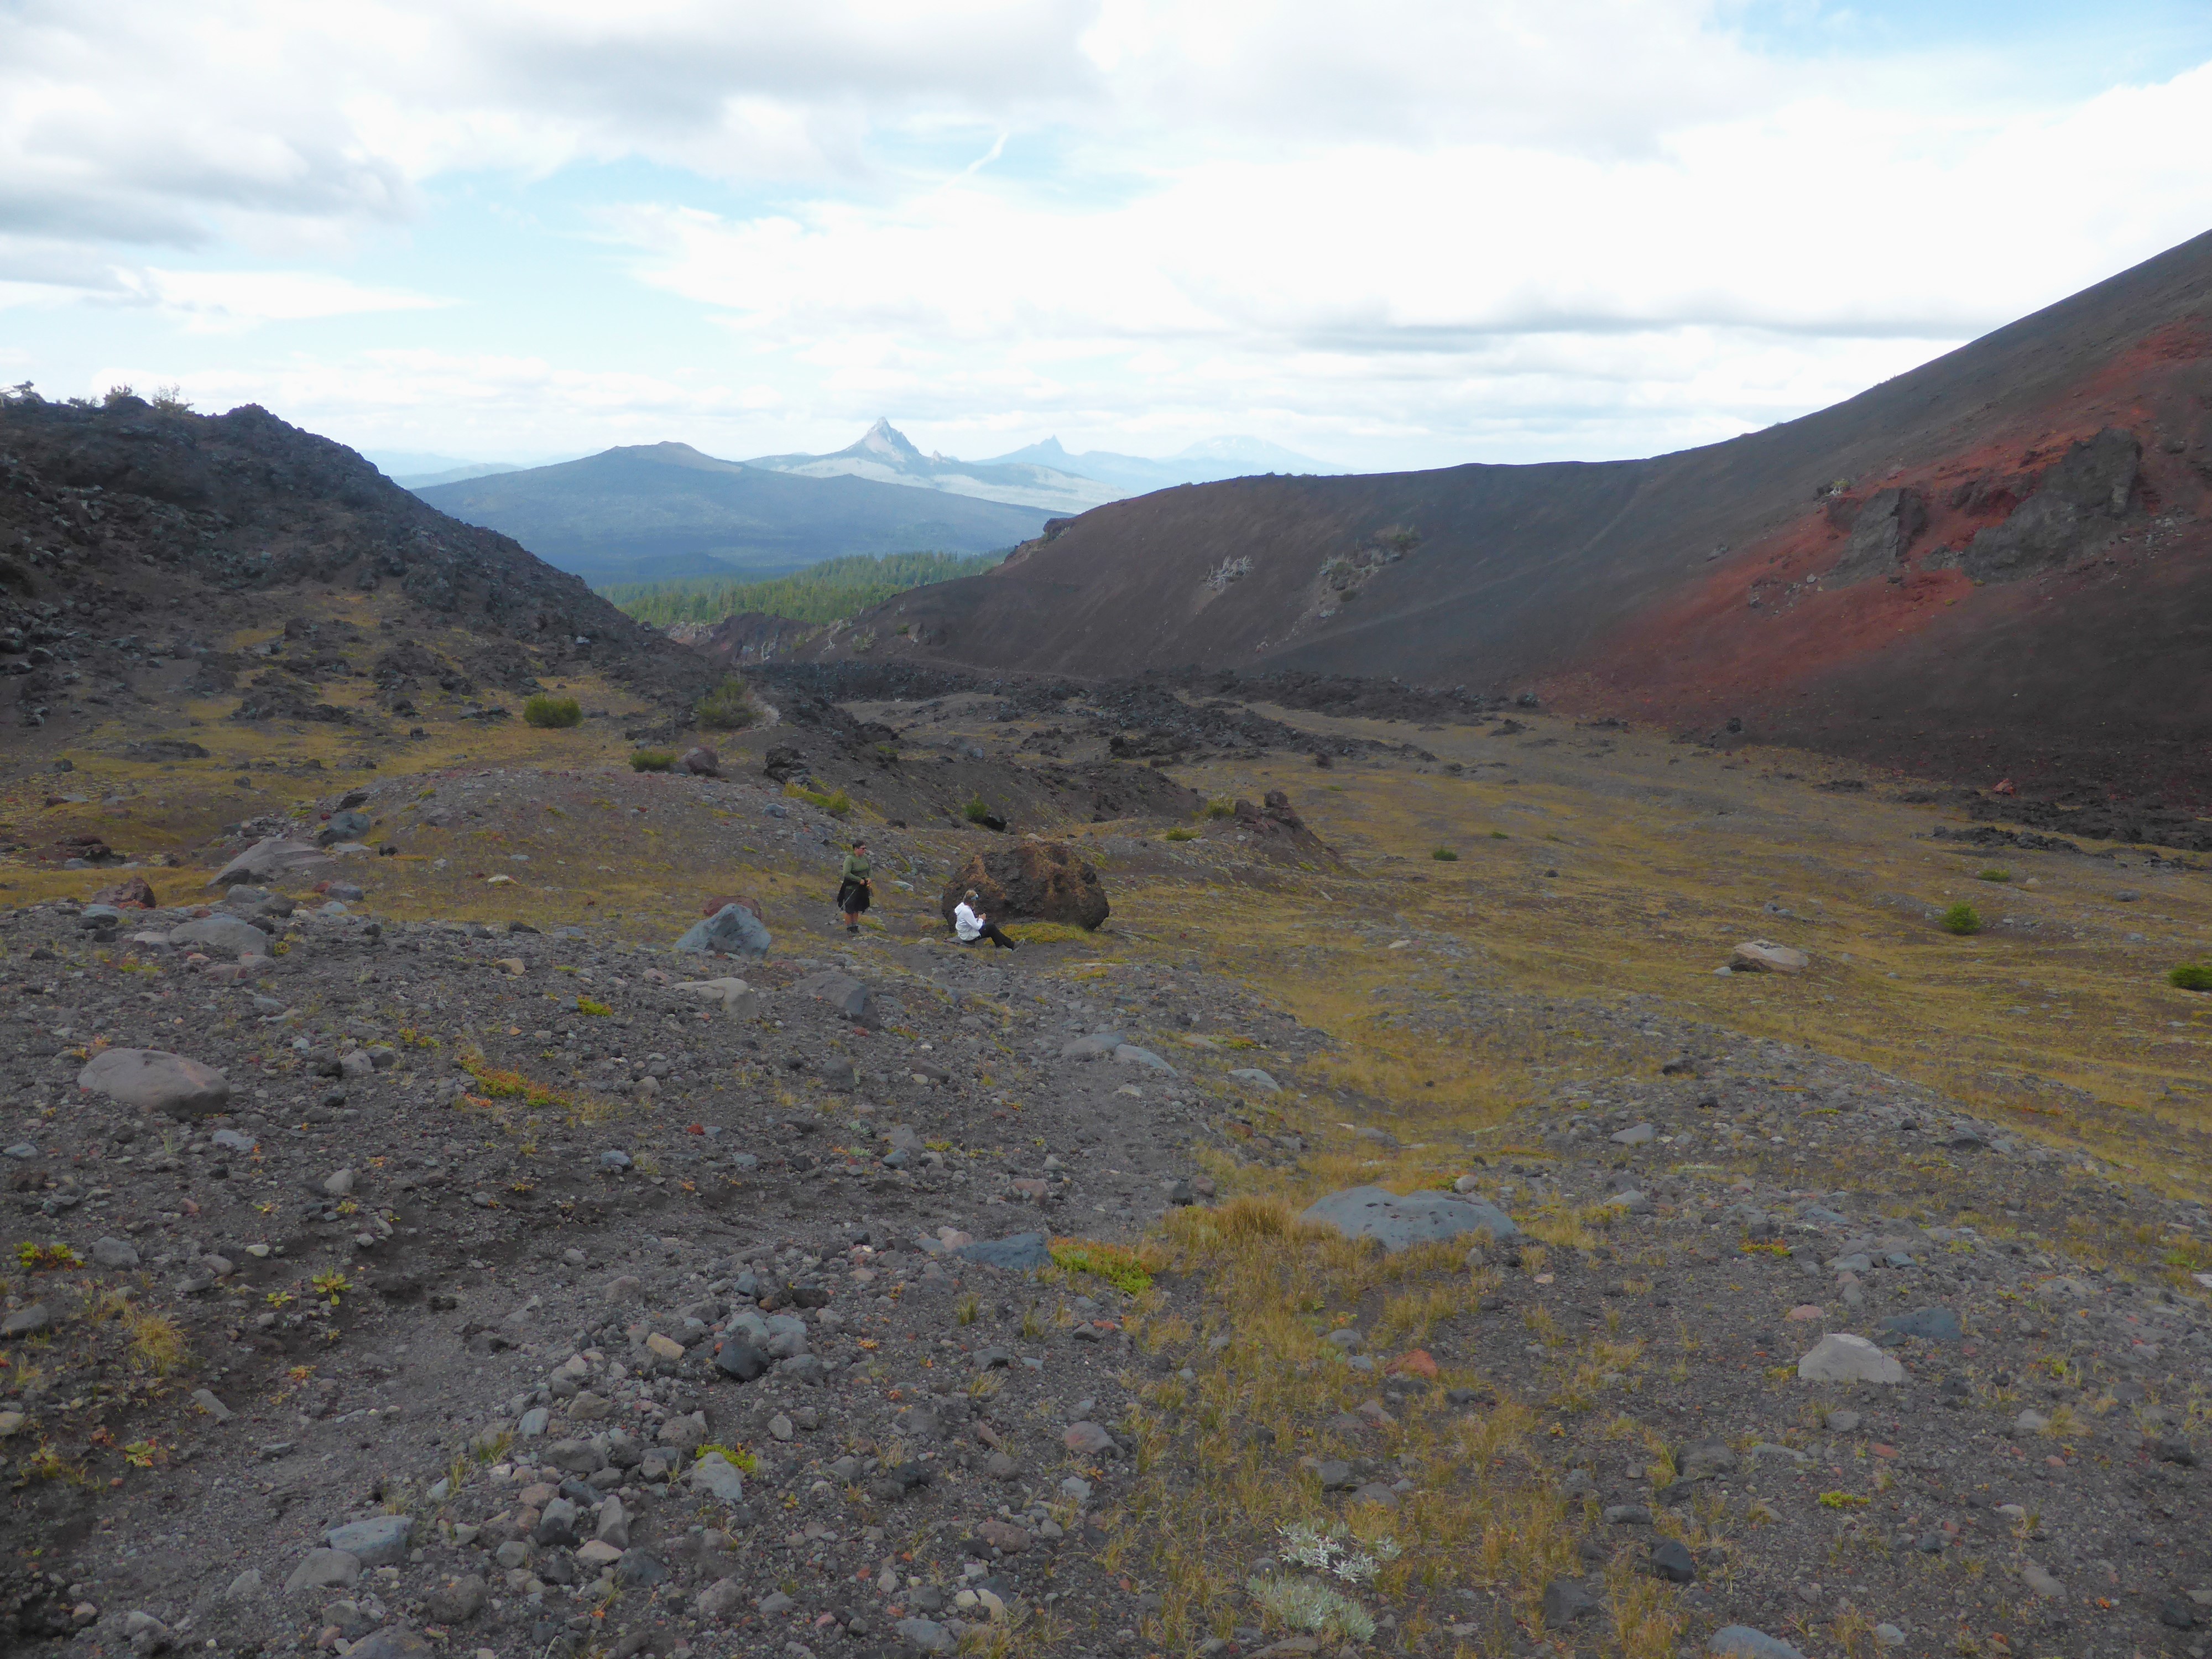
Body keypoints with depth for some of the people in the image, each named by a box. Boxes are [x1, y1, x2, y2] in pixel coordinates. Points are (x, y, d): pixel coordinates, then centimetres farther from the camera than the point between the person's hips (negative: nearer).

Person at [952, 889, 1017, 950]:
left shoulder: (962, 905, 0)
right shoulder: (967, 912, -30)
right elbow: (977, 927, -25)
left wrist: (978, 919, -1)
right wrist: (981, 919, -7)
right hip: (969, 936, -9)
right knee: (991, 927, -7)